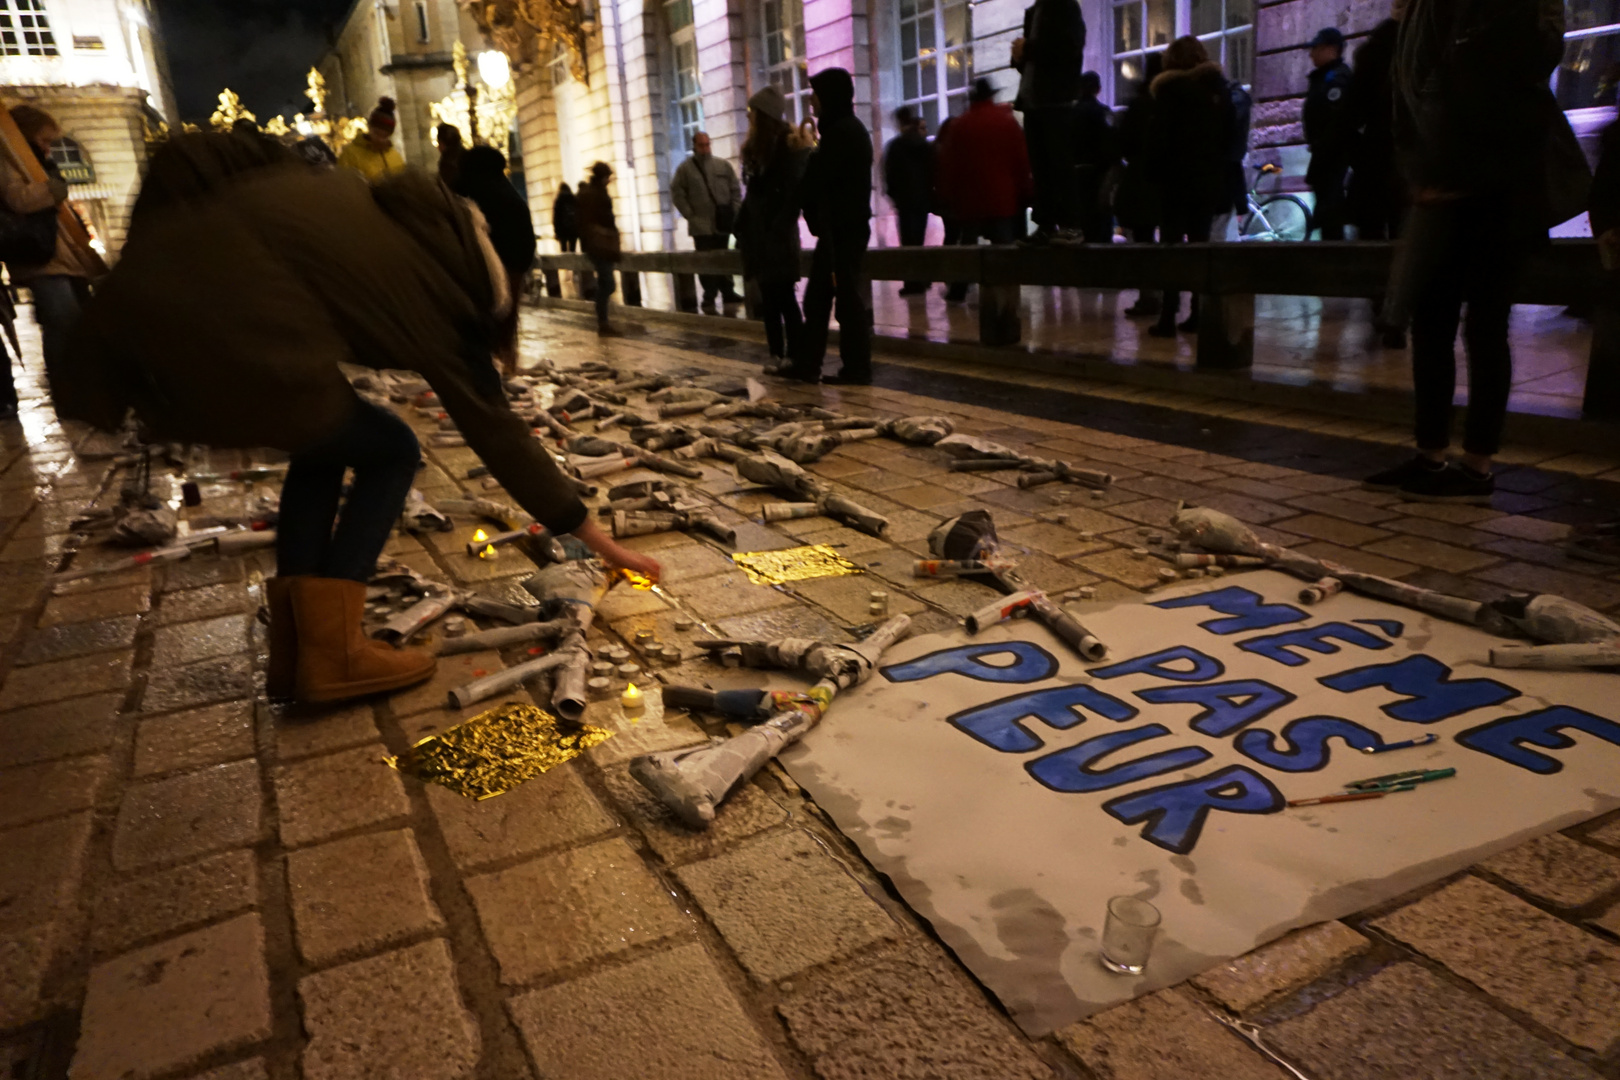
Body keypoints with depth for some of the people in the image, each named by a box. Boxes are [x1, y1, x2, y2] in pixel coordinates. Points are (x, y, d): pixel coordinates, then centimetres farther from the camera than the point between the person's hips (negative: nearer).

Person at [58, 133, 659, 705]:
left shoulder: (340, 201, 24)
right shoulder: (429, 285, 8)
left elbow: (185, 159, 19)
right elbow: (494, 428, 11)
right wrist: (593, 537, 18)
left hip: (140, 308, 7)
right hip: (229, 348, -7)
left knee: (324, 443, 27)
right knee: (390, 454, 16)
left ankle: (295, 650, 22)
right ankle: (332, 655, 10)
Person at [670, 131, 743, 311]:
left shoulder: (723, 165, 7)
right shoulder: (685, 168, 2)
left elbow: (735, 190, 8)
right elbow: (677, 193, 0)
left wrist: (734, 212, -1)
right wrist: (689, 214, -6)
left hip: (723, 224, 2)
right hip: (701, 225, -2)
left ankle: (727, 293, 19)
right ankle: (709, 298, 2)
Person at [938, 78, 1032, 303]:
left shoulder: (959, 125, 0)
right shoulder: (1008, 121, 1)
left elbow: (948, 163, 2)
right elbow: (1022, 159, 2)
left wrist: (947, 195, 9)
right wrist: (1024, 191, 9)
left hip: (969, 196, 1)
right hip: (1004, 197, -1)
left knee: (967, 242, 11)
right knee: (1003, 244, 1)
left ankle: (957, 291, 12)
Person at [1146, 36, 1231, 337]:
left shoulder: (1170, 88, -5)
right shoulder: (1219, 88, 12)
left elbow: (1159, 135, -11)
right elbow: (1228, 135, 11)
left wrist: (1156, 167, -2)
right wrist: (1218, 170, 14)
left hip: (1178, 177, -5)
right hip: (1211, 178, 5)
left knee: (1171, 244, -5)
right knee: (1200, 243, 11)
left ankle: (1168, 317, -12)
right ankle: (1198, 314, 9)